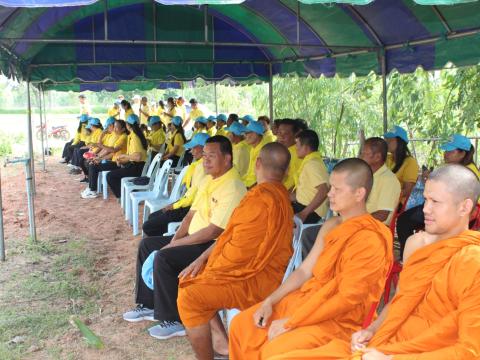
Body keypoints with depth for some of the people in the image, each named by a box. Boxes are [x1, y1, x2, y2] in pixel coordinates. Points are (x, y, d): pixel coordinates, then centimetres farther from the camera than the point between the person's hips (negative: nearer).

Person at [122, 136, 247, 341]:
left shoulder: (232, 189, -22)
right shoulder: (208, 180, 9)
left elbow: (214, 232, -26)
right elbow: (192, 213, 13)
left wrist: (175, 244, -18)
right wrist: (176, 238, -3)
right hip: (195, 239, 10)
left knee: (164, 258, -26)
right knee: (147, 245, 8)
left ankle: (174, 321, -10)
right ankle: (149, 305, 17)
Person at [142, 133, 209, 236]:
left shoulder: (202, 166, -21)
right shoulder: (198, 164, 11)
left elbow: (193, 196, -22)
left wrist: (174, 206, -9)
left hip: (190, 208, -10)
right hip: (187, 202, 10)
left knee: (148, 226, -8)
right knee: (152, 217, 19)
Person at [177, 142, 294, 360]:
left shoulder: (261, 199, -23)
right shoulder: (278, 194, 10)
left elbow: (239, 251, -24)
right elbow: (231, 234, 14)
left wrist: (208, 269, -7)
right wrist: (203, 258, 6)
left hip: (256, 279, -10)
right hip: (254, 267, 10)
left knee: (189, 296, -21)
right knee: (187, 279, 17)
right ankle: (226, 342, 17)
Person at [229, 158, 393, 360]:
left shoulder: (369, 240, -20)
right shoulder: (330, 227, 7)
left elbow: (348, 298, -22)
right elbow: (305, 270, 10)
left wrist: (291, 322, -19)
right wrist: (270, 301, -3)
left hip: (341, 320, -8)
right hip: (308, 300, 8)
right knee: (241, 324, 0)